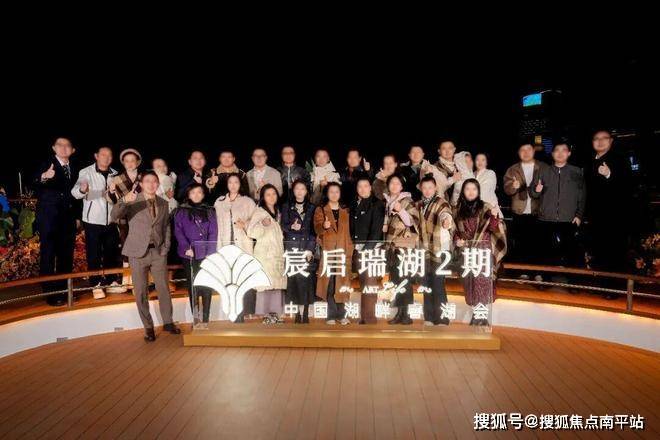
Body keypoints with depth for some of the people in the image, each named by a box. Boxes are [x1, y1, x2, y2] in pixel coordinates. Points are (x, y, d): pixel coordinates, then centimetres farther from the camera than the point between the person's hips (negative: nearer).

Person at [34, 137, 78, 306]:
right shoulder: (46, 165, -6)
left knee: (66, 255, 11)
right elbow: (35, 184, -24)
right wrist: (43, 178, -46)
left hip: (68, 217, 6)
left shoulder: (74, 168, 10)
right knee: (48, 254, -1)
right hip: (49, 217, -5)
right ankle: (50, 293, 4)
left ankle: (64, 290, 21)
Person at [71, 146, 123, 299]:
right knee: (93, 254, 1)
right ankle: (96, 285, 11)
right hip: (93, 220, -4)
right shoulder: (86, 172, -7)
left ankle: (111, 282, 24)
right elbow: (75, 192, -22)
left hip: (111, 220, 4)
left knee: (112, 252, 11)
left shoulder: (115, 174, 6)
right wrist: (82, 189, -43)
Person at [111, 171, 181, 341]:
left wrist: (166, 247, 3)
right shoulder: (132, 201, -2)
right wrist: (123, 200, -35)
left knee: (164, 289, 7)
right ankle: (148, 327, 16)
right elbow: (114, 216, -17)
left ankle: (167, 322, 21)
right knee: (141, 292, 4)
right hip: (138, 252, -2)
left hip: (158, 252, 3)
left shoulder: (163, 204, 9)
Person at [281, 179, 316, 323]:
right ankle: (300, 311, -2)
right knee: (292, 278, -8)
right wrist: (292, 227, -17)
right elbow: (283, 226, 5)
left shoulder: (312, 208, 13)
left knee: (305, 278, -9)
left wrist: (310, 249, -4)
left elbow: (314, 230, 6)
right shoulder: (286, 207, 14)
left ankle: (303, 312, -5)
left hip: (307, 248, 0)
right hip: (291, 248, 0)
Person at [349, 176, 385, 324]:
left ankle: (369, 319, -6)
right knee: (363, 284, 8)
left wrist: (368, 248, -14)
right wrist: (354, 246, 4)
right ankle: (363, 317, 14)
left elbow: (377, 228, -9)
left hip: (372, 249, -5)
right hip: (358, 250, 5)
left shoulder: (377, 204, -2)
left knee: (369, 284, -9)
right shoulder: (354, 204, 15)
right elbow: (352, 227, 15)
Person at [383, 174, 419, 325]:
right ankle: (399, 312, 14)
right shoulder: (387, 202, 14)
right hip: (391, 244, 6)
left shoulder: (407, 201, -2)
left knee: (402, 277, -11)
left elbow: (413, 221, -11)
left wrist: (400, 210, -20)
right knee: (394, 278, 7)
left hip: (404, 245, -6)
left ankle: (404, 313, -5)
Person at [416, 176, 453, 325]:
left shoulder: (441, 203, -12)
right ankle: (429, 317, 24)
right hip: (425, 250, 7)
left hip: (439, 251, -7)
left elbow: (445, 214, -35)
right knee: (426, 284, 12)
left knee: (438, 285, -6)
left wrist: (446, 221, -56)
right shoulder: (420, 205, 9)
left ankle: (441, 319, 5)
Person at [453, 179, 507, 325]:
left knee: (482, 281, -5)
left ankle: (483, 314, 3)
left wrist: (494, 217, -27)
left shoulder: (485, 207, -2)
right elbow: (456, 229, 16)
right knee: (469, 280, 6)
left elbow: (494, 228, -9)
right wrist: (457, 240, -2)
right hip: (466, 251, 3)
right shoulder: (459, 209, 7)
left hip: (483, 250, -3)